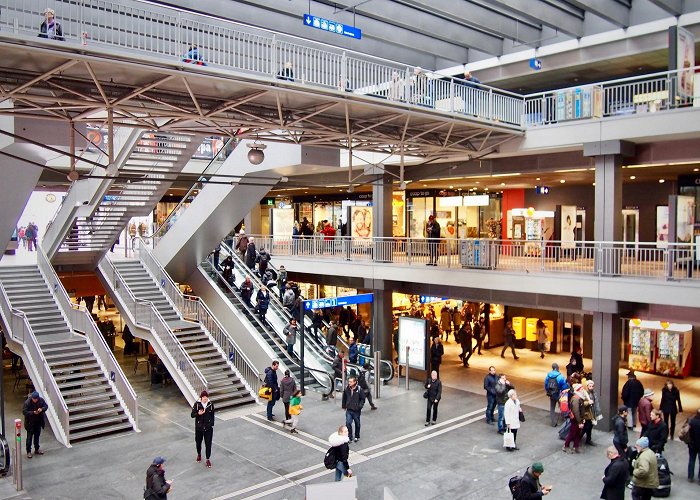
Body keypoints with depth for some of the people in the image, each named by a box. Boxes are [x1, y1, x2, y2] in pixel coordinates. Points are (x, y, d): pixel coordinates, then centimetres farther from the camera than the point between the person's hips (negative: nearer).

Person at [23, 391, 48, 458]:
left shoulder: (41, 400, -11)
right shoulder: (27, 402, -21)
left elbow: (46, 406, -1)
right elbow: (24, 412, -19)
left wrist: (42, 409, -22)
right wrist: (33, 412, -29)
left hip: (38, 421, 4)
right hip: (30, 422, -4)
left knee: (37, 435, 17)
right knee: (29, 436, 3)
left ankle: (37, 449, 31)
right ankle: (28, 451, 13)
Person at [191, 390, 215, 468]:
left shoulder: (210, 404, -7)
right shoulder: (197, 404, -12)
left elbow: (212, 415, 3)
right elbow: (192, 415, -8)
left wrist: (212, 425, 3)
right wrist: (198, 413, -28)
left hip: (208, 427, 0)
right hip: (199, 427, 0)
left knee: (208, 444, 1)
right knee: (198, 442, 17)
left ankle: (208, 459, 15)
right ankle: (199, 454, 44)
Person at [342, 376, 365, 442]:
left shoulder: (359, 390, -13)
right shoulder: (346, 389, -5)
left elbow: (362, 399, -4)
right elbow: (344, 398, 9)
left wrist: (360, 406, -14)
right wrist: (344, 406, 10)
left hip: (356, 410, -1)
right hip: (349, 410, 1)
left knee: (357, 424, 13)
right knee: (348, 423, -9)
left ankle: (357, 436, 32)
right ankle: (349, 437, 5)